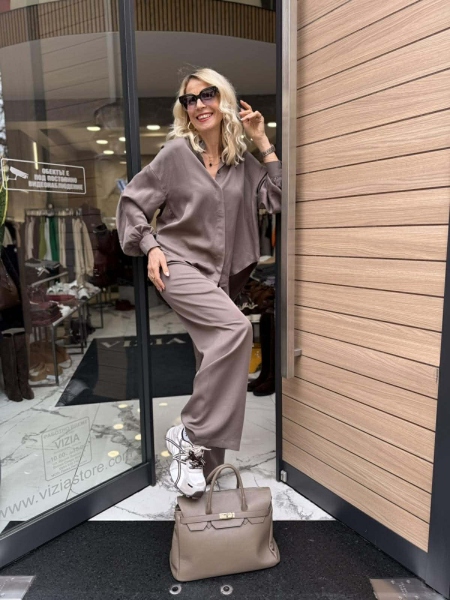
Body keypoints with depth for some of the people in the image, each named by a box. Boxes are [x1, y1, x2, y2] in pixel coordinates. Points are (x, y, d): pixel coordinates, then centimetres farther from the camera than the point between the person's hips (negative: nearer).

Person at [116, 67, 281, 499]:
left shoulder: (242, 159, 9)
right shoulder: (176, 152, -3)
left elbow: (276, 199, 0)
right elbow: (131, 202, 2)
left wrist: (262, 143, 0)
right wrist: (150, 245, -10)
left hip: (221, 274, 6)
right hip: (179, 265, -5)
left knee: (216, 357, 8)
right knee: (235, 328, -30)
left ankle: (202, 459, 25)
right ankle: (190, 434, -15)